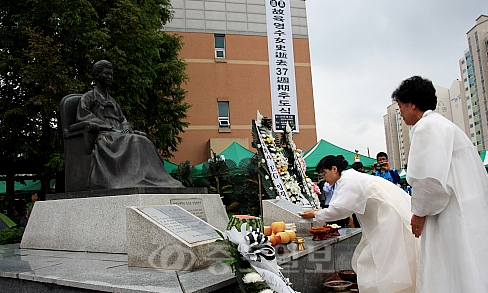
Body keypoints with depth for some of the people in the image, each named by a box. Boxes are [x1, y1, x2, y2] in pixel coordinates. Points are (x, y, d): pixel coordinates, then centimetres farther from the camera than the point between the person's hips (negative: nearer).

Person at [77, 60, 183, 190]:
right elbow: (83, 118, -1)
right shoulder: (88, 98, 15)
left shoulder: (112, 102, 33)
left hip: (118, 135, 5)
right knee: (132, 142, -35)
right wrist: (110, 128, -13)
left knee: (142, 140, -27)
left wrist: (126, 130, -4)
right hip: (103, 135, -5)